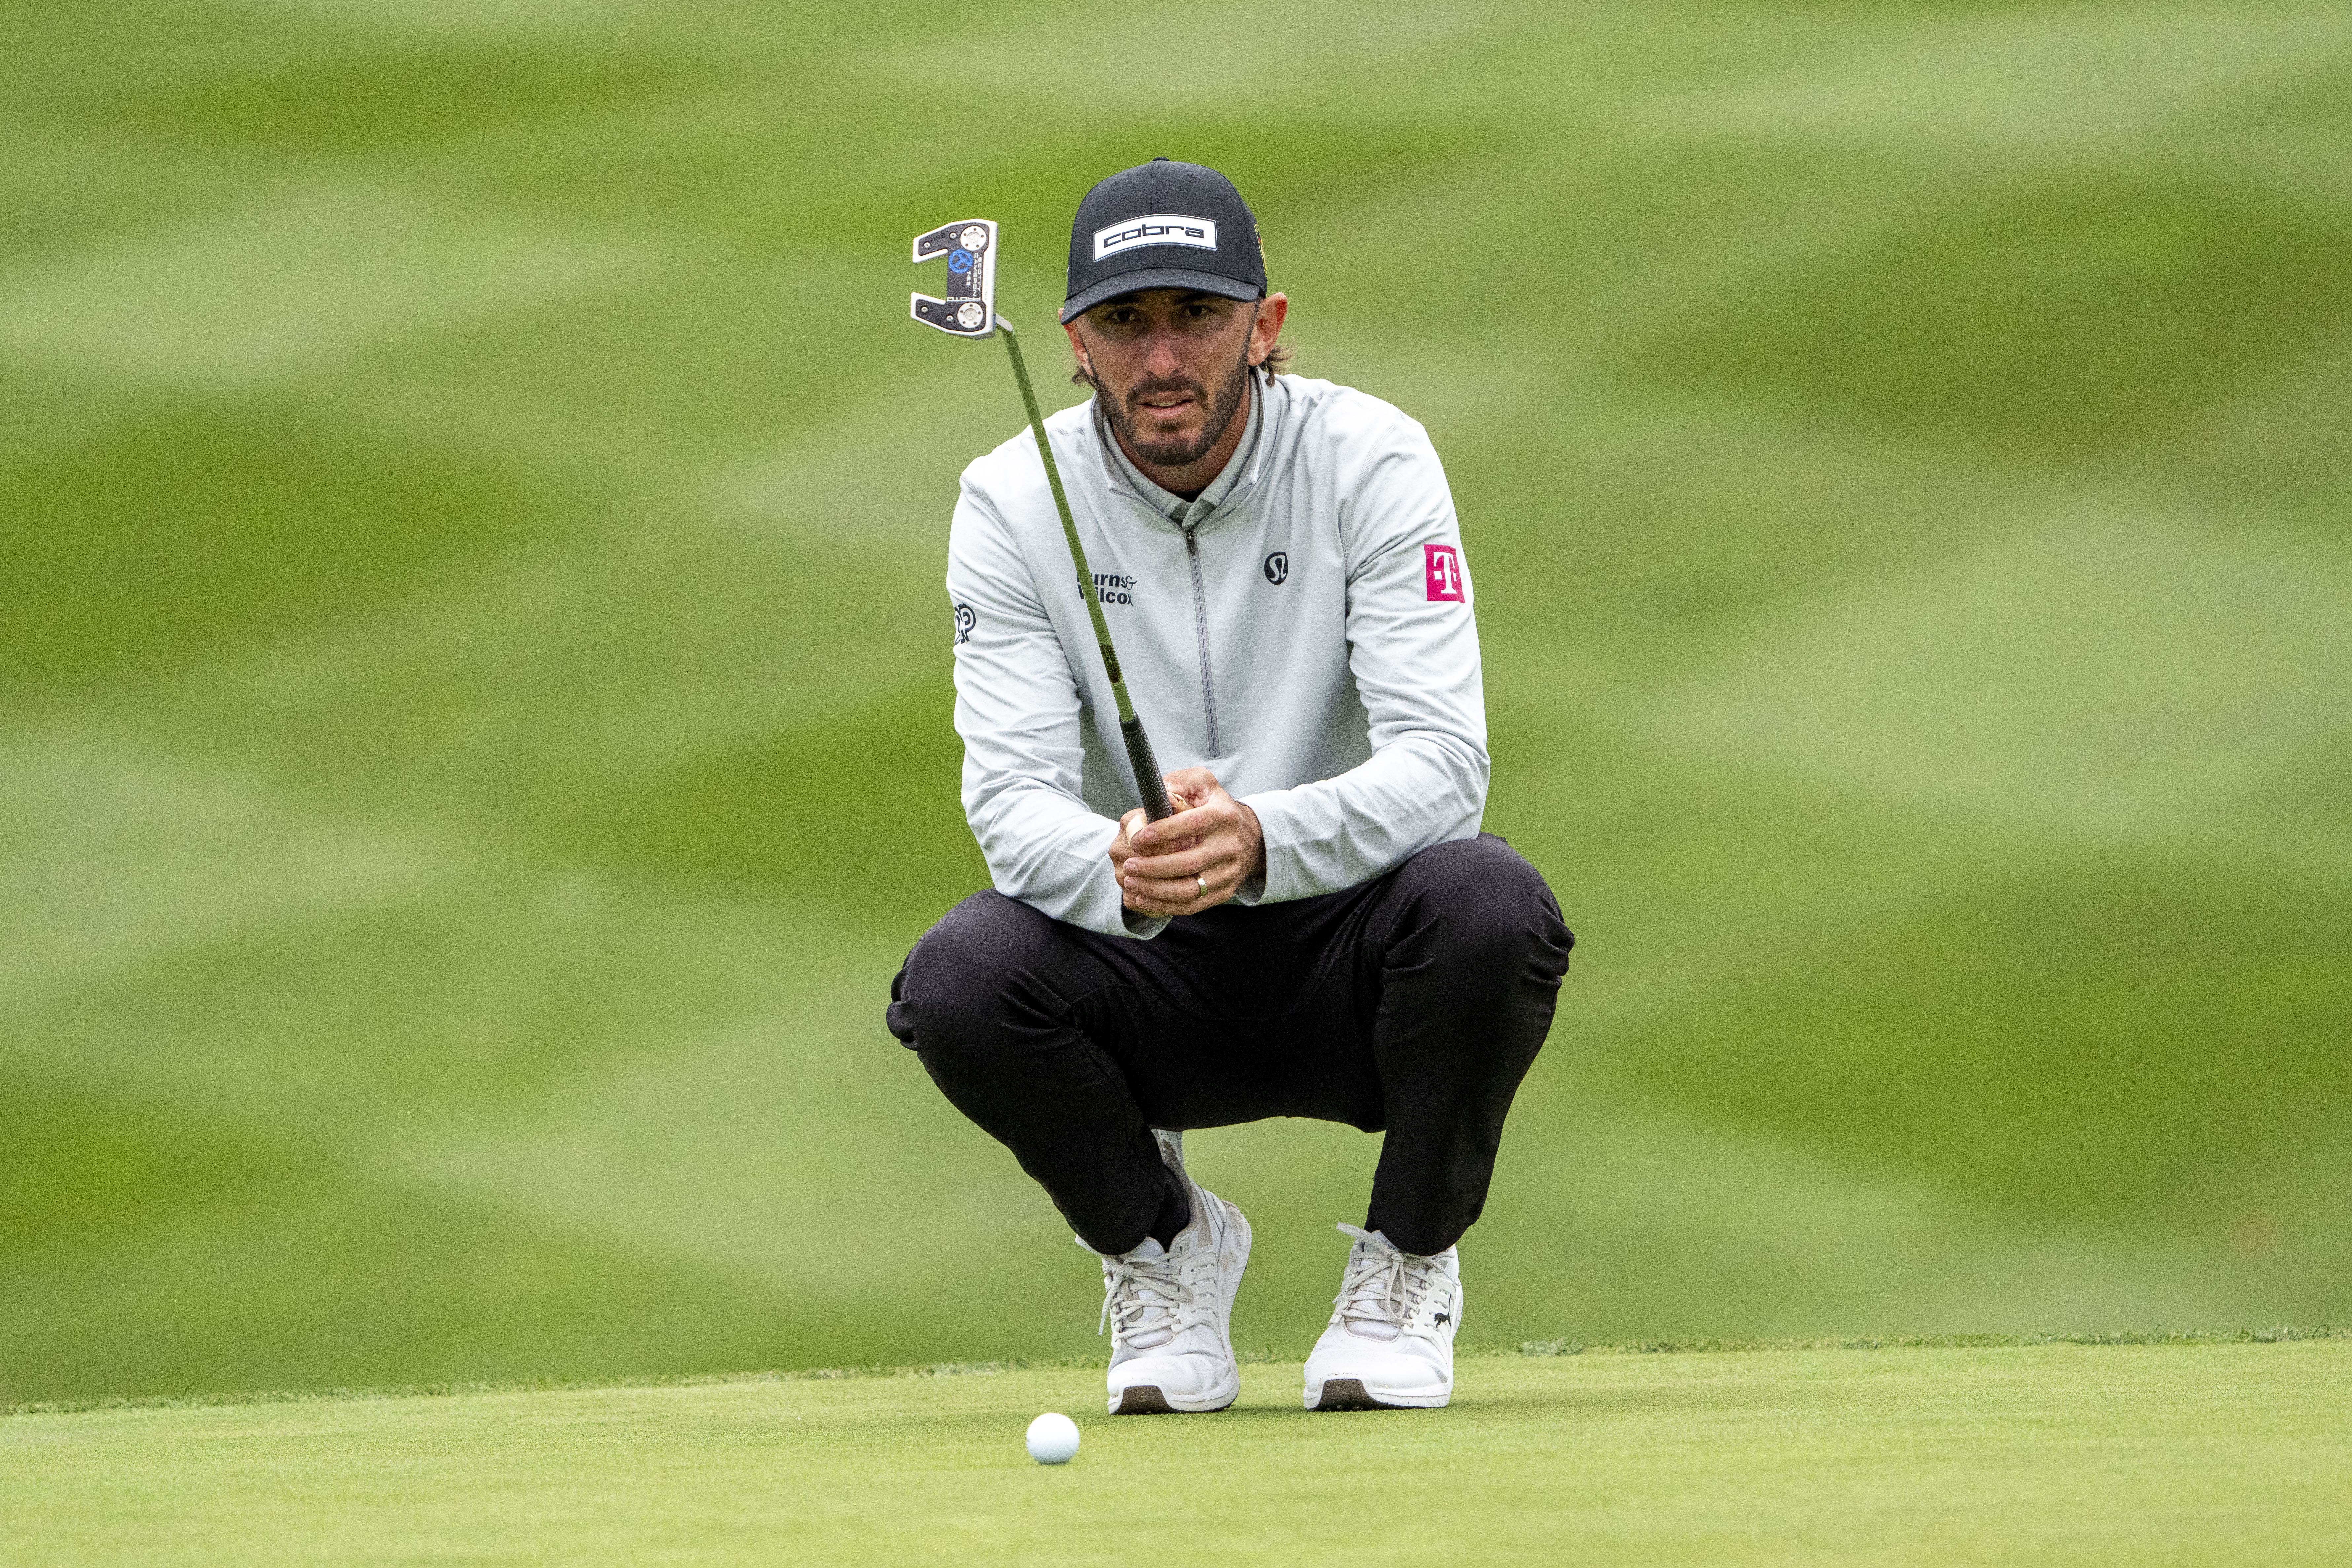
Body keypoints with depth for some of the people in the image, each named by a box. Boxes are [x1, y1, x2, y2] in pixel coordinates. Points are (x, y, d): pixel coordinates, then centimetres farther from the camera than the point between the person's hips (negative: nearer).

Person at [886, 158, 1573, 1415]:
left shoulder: (1369, 463, -12)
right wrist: (1120, 871, -43)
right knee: (961, 978, -30)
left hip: (1350, 954, -1)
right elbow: (1012, 794, -18)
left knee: (1488, 904, -34)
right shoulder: (1014, 502, -8)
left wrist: (1262, 840, -44)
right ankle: (1161, 1247, 2)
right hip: (1148, 979, 1)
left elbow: (1443, 765, -23)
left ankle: (1408, 1263, -4)